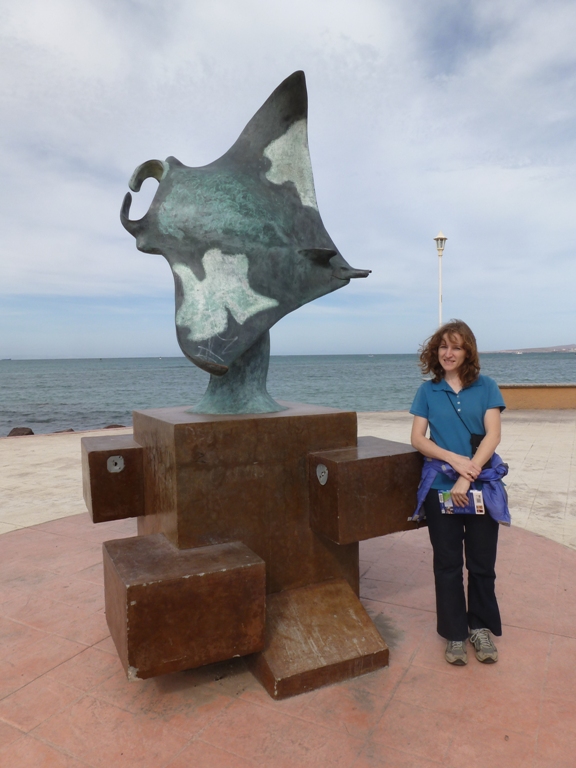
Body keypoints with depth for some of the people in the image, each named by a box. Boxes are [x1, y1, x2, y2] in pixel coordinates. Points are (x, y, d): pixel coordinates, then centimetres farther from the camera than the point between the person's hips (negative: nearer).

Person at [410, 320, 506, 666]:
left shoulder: (486, 387, 1)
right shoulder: (428, 391, 4)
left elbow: (493, 435, -7)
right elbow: (418, 438, -1)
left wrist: (468, 478, -16)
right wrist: (453, 459, -16)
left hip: (482, 485, 0)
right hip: (441, 488, 1)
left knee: (482, 563, 8)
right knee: (447, 564, 9)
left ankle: (481, 627, 30)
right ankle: (455, 634, 24)